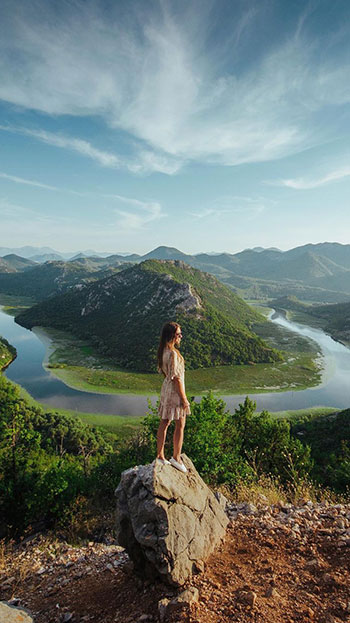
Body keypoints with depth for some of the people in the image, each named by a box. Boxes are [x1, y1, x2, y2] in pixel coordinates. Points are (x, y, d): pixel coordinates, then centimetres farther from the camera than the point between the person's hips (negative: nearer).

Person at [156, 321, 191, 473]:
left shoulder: (164, 351, 5)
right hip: (175, 391, -9)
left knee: (164, 423, 15)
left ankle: (160, 456, 25)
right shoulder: (173, 353, -23)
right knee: (180, 425, 6)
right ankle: (176, 457, 17)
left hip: (166, 388, 9)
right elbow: (177, 378, -22)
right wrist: (184, 398, -16)